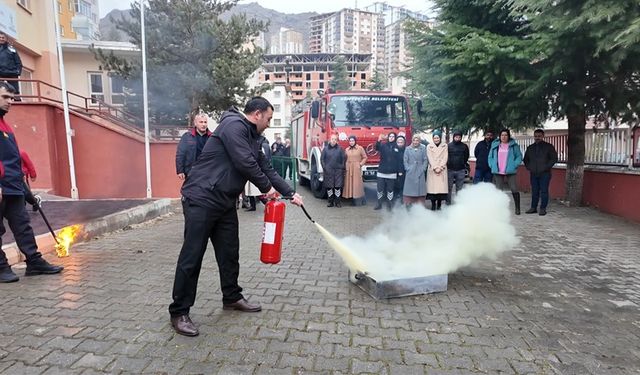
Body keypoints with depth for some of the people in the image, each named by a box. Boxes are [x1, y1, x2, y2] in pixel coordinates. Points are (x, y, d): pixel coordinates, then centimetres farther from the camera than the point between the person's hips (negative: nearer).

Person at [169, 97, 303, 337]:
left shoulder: (252, 138, 17)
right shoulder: (234, 125, -13)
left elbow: (266, 169, 19)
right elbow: (245, 163, -21)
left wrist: (290, 193, 16)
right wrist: (267, 187, -7)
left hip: (225, 202, 10)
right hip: (202, 198, -9)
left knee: (229, 252, 14)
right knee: (192, 256, -3)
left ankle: (232, 298, 30)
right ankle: (179, 313, 9)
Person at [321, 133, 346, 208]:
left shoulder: (340, 149, 5)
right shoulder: (325, 149, 5)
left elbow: (344, 158, 5)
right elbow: (322, 159, 5)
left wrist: (342, 167, -1)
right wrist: (324, 167, -3)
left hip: (338, 170, 0)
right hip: (328, 171, 1)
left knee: (338, 186, -2)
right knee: (329, 187, 4)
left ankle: (337, 201, 7)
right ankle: (330, 201, 14)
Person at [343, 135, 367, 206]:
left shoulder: (360, 148, 1)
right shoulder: (347, 149, 13)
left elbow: (365, 157, 5)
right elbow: (345, 159, 15)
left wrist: (361, 164, -5)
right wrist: (345, 167, 4)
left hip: (357, 169, -4)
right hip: (349, 169, 4)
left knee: (358, 183, -8)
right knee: (350, 184, 2)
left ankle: (362, 199, 3)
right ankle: (353, 201, 7)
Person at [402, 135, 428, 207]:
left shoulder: (423, 148, 4)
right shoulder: (408, 149, 5)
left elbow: (425, 160, 4)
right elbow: (405, 160, 5)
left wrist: (423, 169, -4)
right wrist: (407, 168, -5)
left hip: (420, 173, 0)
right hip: (410, 173, 0)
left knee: (420, 189, 1)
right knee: (409, 189, -1)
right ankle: (408, 205, 4)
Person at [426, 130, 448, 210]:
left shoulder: (444, 146, 7)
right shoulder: (429, 146, 5)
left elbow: (445, 158, 1)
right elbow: (430, 158, -2)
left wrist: (440, 168, -10)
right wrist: (435, 168, -12)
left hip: (442, 170, 0)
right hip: (432, 170, 0)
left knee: (441, 186, -4)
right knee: (432, 186, -6)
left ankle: (439, 204, 4)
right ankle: (433, 204, 1)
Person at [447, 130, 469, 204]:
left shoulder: (464, 146, 4)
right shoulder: (448, 146, -1)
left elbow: (466, 157, 14)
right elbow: (445, 156, 4)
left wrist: (463, 164, 8)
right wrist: (448, 164, 0)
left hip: (461, 170, 1)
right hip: (450, 170, -1)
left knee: (459, 188, 7)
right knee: (449, 187, 4)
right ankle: (448, 203, 11)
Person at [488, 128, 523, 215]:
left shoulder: (514, 145, 4)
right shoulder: (495, 145, 11)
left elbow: (519, 156, 5)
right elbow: (490, 157, 16)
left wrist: (514, 165, -8)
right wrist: (492, 166, 3)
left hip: (510, 172, -3)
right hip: (498, 172, 3)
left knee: (514, 189, -6)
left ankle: (517, 208, 6)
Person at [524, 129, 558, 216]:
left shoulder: (548, 146, 1)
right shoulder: (530, 148, 14)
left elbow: (554, 158, -2)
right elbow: (526, 159, 25)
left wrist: (546, 167, -10)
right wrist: (528, 167, 9)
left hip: (544, 174, -4)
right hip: (533, 174, 4)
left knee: (544, 191, -3)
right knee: (534, 191, 8)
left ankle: (543, 209, 1)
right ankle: (533, 207, 15)